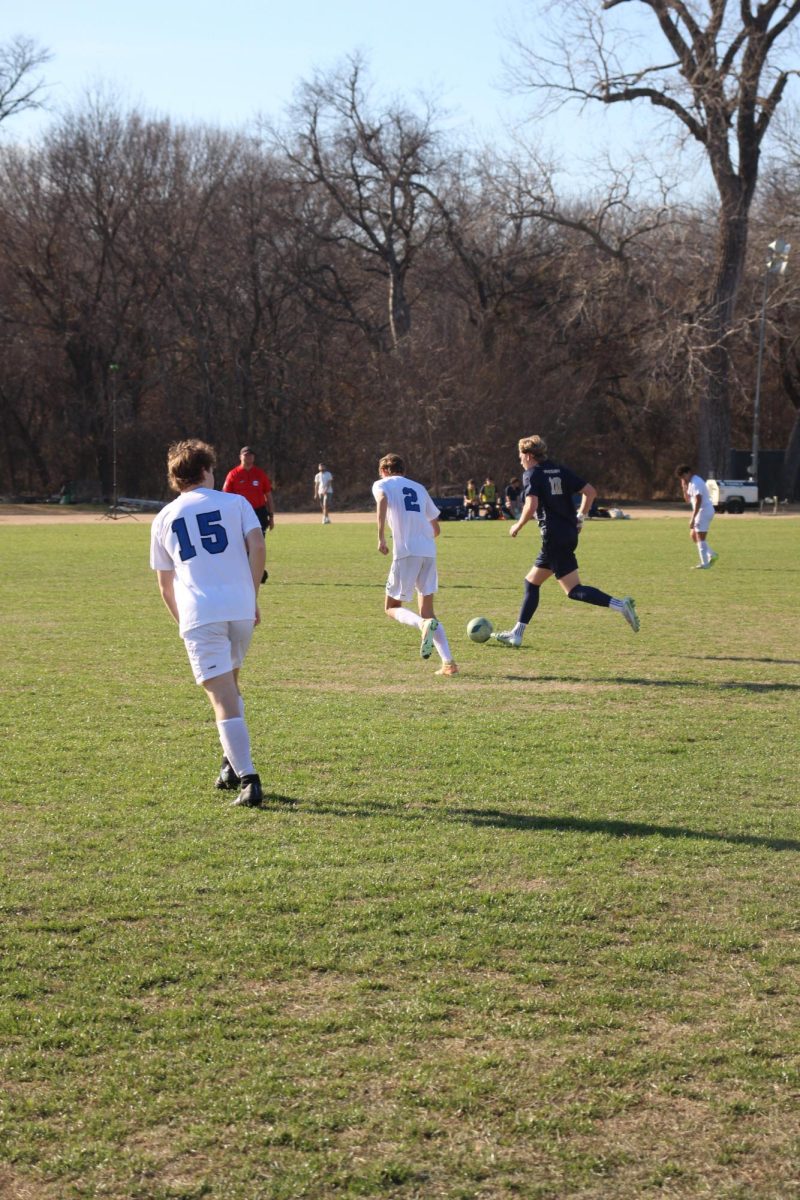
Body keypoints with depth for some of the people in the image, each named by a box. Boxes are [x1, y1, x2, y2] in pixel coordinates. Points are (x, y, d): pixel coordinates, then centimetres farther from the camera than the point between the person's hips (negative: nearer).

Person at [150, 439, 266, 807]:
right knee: (230, 684, 25)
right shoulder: (235, 503, 11)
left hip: (198, 615, -1)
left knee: (223, 699, -6)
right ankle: (233, 764, 24)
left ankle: (248, 779, -15)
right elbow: (257, 546, -4)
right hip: (240, 608, 1)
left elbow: (165, 584, 19)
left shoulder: (164, 519, 16)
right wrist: (253, 595, 5)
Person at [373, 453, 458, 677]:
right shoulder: (419, 488, 24)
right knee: (427, 611, 12)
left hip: (406, 551, -5)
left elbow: (382, 501, -15)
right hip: (429, 552, 5)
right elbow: (436, 528, 24)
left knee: (392, 608, 8)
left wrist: (381, 537, -16)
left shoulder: (382, 484, 10)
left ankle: (424, 624, -24)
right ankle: (448, 663, -3)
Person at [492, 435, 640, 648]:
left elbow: (531, 506, -19)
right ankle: (517, 634, 18)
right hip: (569, 533, 8)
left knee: (574, 590, -8)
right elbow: (590, 491, 9)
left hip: (553, 539, -8)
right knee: (531, 582, 16)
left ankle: (620, 605, -22)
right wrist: (580, 516, 17)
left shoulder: (532, 474, -5)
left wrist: (518, 526, -4)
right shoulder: (561, 471, 14)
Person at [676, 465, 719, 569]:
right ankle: (712, 555, 15)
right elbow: (688, 501, 18)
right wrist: (684, 488, 5)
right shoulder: (691, 483, 16)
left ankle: (704, 563, -8)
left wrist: (692, 518, -26)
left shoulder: (696, 482, -16)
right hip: (702, 511, 10)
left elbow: (698, 501, -23)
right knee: (693, 535, 15)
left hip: (704, 511, -10)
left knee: (700, 538, -9)